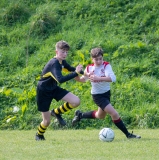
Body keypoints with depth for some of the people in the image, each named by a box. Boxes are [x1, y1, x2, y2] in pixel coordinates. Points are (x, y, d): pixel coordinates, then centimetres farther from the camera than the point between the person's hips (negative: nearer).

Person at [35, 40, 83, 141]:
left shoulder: (62, 61, -2)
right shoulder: (54, 64, -29)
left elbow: (70, 69, 20)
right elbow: (60, 79, -43)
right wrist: (76, 73, -45)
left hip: (54, 89, 7)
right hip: (44, 92, -7)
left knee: (76, 101, -12)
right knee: (47, 121, 0)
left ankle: (56, 112, 11)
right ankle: (39, 135, 33)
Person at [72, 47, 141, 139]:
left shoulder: (106, 65, -16)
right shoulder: (89, 68, -11)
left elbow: (113, 78, -33)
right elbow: (83, 80, 7)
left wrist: (98, 78, -46)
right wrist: (77, 76, -14)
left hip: (107, 93, 3)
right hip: (97, 95, -3)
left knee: (100, 116, 27)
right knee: (114, 114, -17)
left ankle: (80, 115, 49)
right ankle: (128, 134, -5)